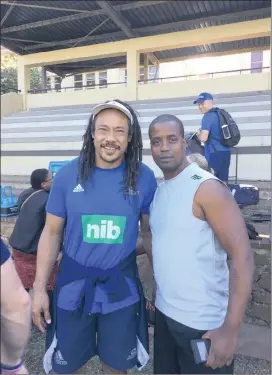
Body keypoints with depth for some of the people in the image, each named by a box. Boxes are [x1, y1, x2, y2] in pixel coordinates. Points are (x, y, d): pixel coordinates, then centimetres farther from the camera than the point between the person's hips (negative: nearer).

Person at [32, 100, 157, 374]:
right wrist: (39, 287, -3)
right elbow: (51, 233, -3)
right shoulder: (68, 175, -11)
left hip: (122, 288, 0)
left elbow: (149, 232, 0)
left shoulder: (144, 178, -10)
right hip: (73, 285, 0)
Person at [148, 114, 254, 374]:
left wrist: (230, 329, -22)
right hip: (164, 313, 7)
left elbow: (242, 256, -20)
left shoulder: (206, 188, -17)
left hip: (202, 323, -7)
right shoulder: (159, 191, 6)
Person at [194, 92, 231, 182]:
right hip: (226, 152, 8)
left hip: (214, 153, -8)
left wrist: (198, 134, 1)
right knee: (222, 181, 11)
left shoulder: (208, 116, -10)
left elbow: (203, 138, -21)